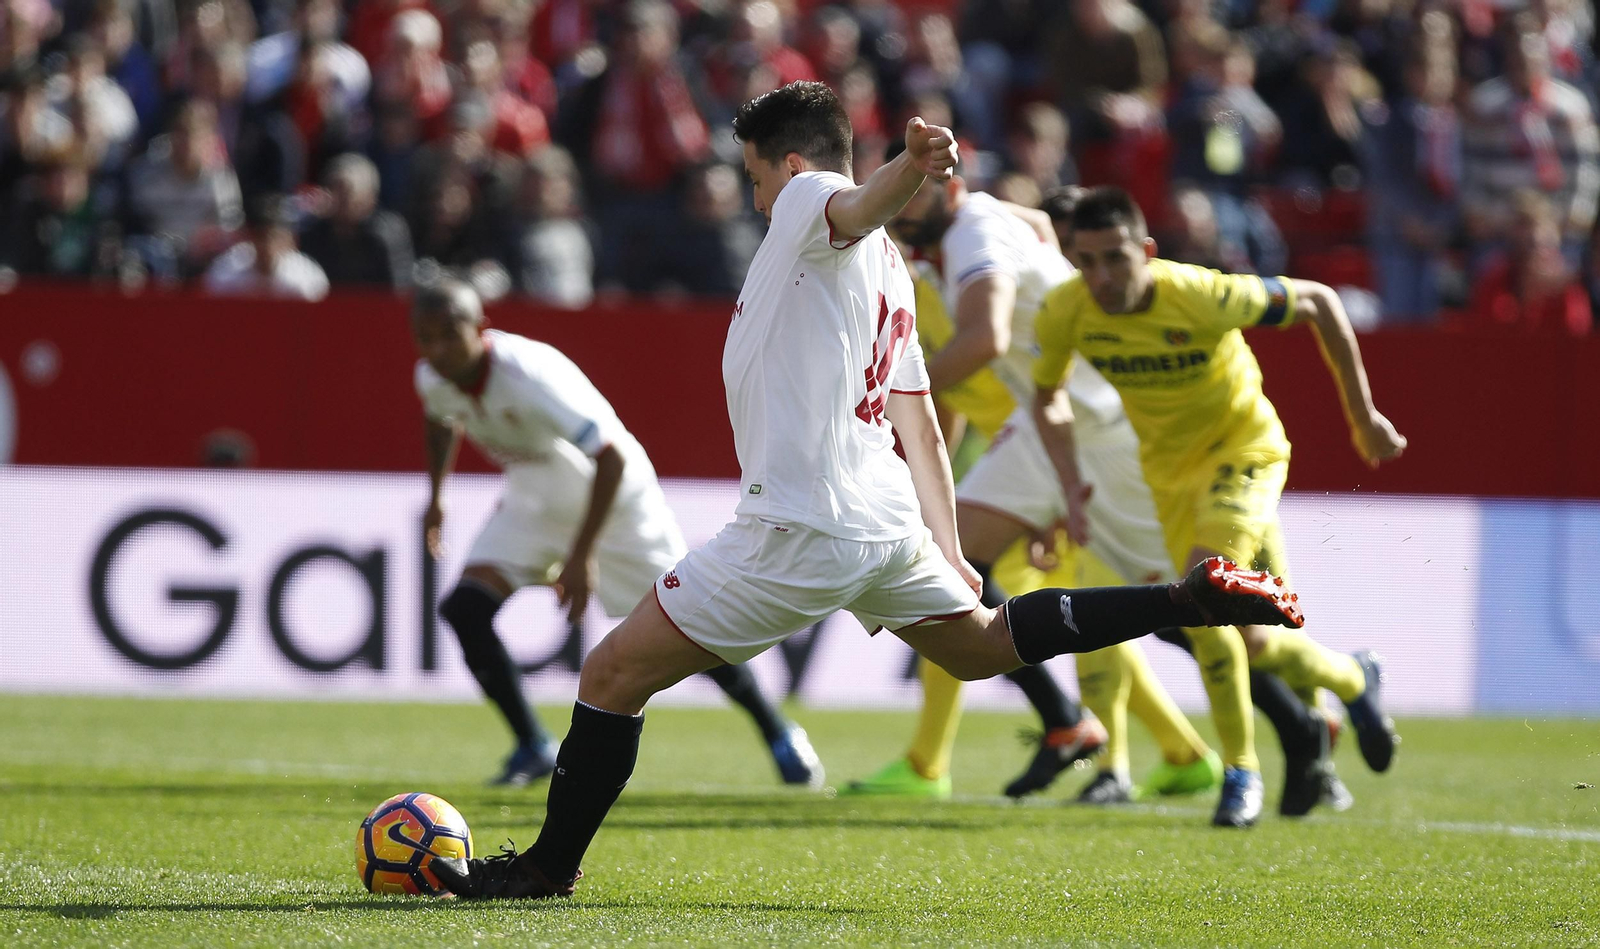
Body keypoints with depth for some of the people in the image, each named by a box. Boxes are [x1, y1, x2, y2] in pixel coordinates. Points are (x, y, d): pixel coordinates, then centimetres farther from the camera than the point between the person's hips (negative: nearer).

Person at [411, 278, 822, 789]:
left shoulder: (528, 374, -36)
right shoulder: (434, 379, -14)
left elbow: (611, 457, -37)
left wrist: (581, 557, -37)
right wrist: (436, 495, 15)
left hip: (612, 496, -6)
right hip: (531, 505, 6)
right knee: (465, 608, -13)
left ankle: (779, 733, 17)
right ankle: (532, 747, -2)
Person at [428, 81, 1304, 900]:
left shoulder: (807, 200, -4)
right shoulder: (887, 271, 21)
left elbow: (857, 208, -30)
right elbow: (919, 427, 22)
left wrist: (913, 166, -53)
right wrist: (947, 553, 22)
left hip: (799, 528, -9)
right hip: (886, 520, 9)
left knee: (613, 672, -2)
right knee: (981, 644, 29)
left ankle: (550, 865, 2)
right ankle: (1193, 600, 20)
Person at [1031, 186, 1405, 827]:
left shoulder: (1207, 298, -32)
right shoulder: (1064, 314, -19)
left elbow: (1319, 302, -17)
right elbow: (1048, 398, 2)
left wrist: (1364, 417, -9)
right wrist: (1071, 484, -13)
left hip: (1244, 446, -5)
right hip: (1170, 468, 5)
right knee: (1249, 641, 4)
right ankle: (1353, 680, 34)